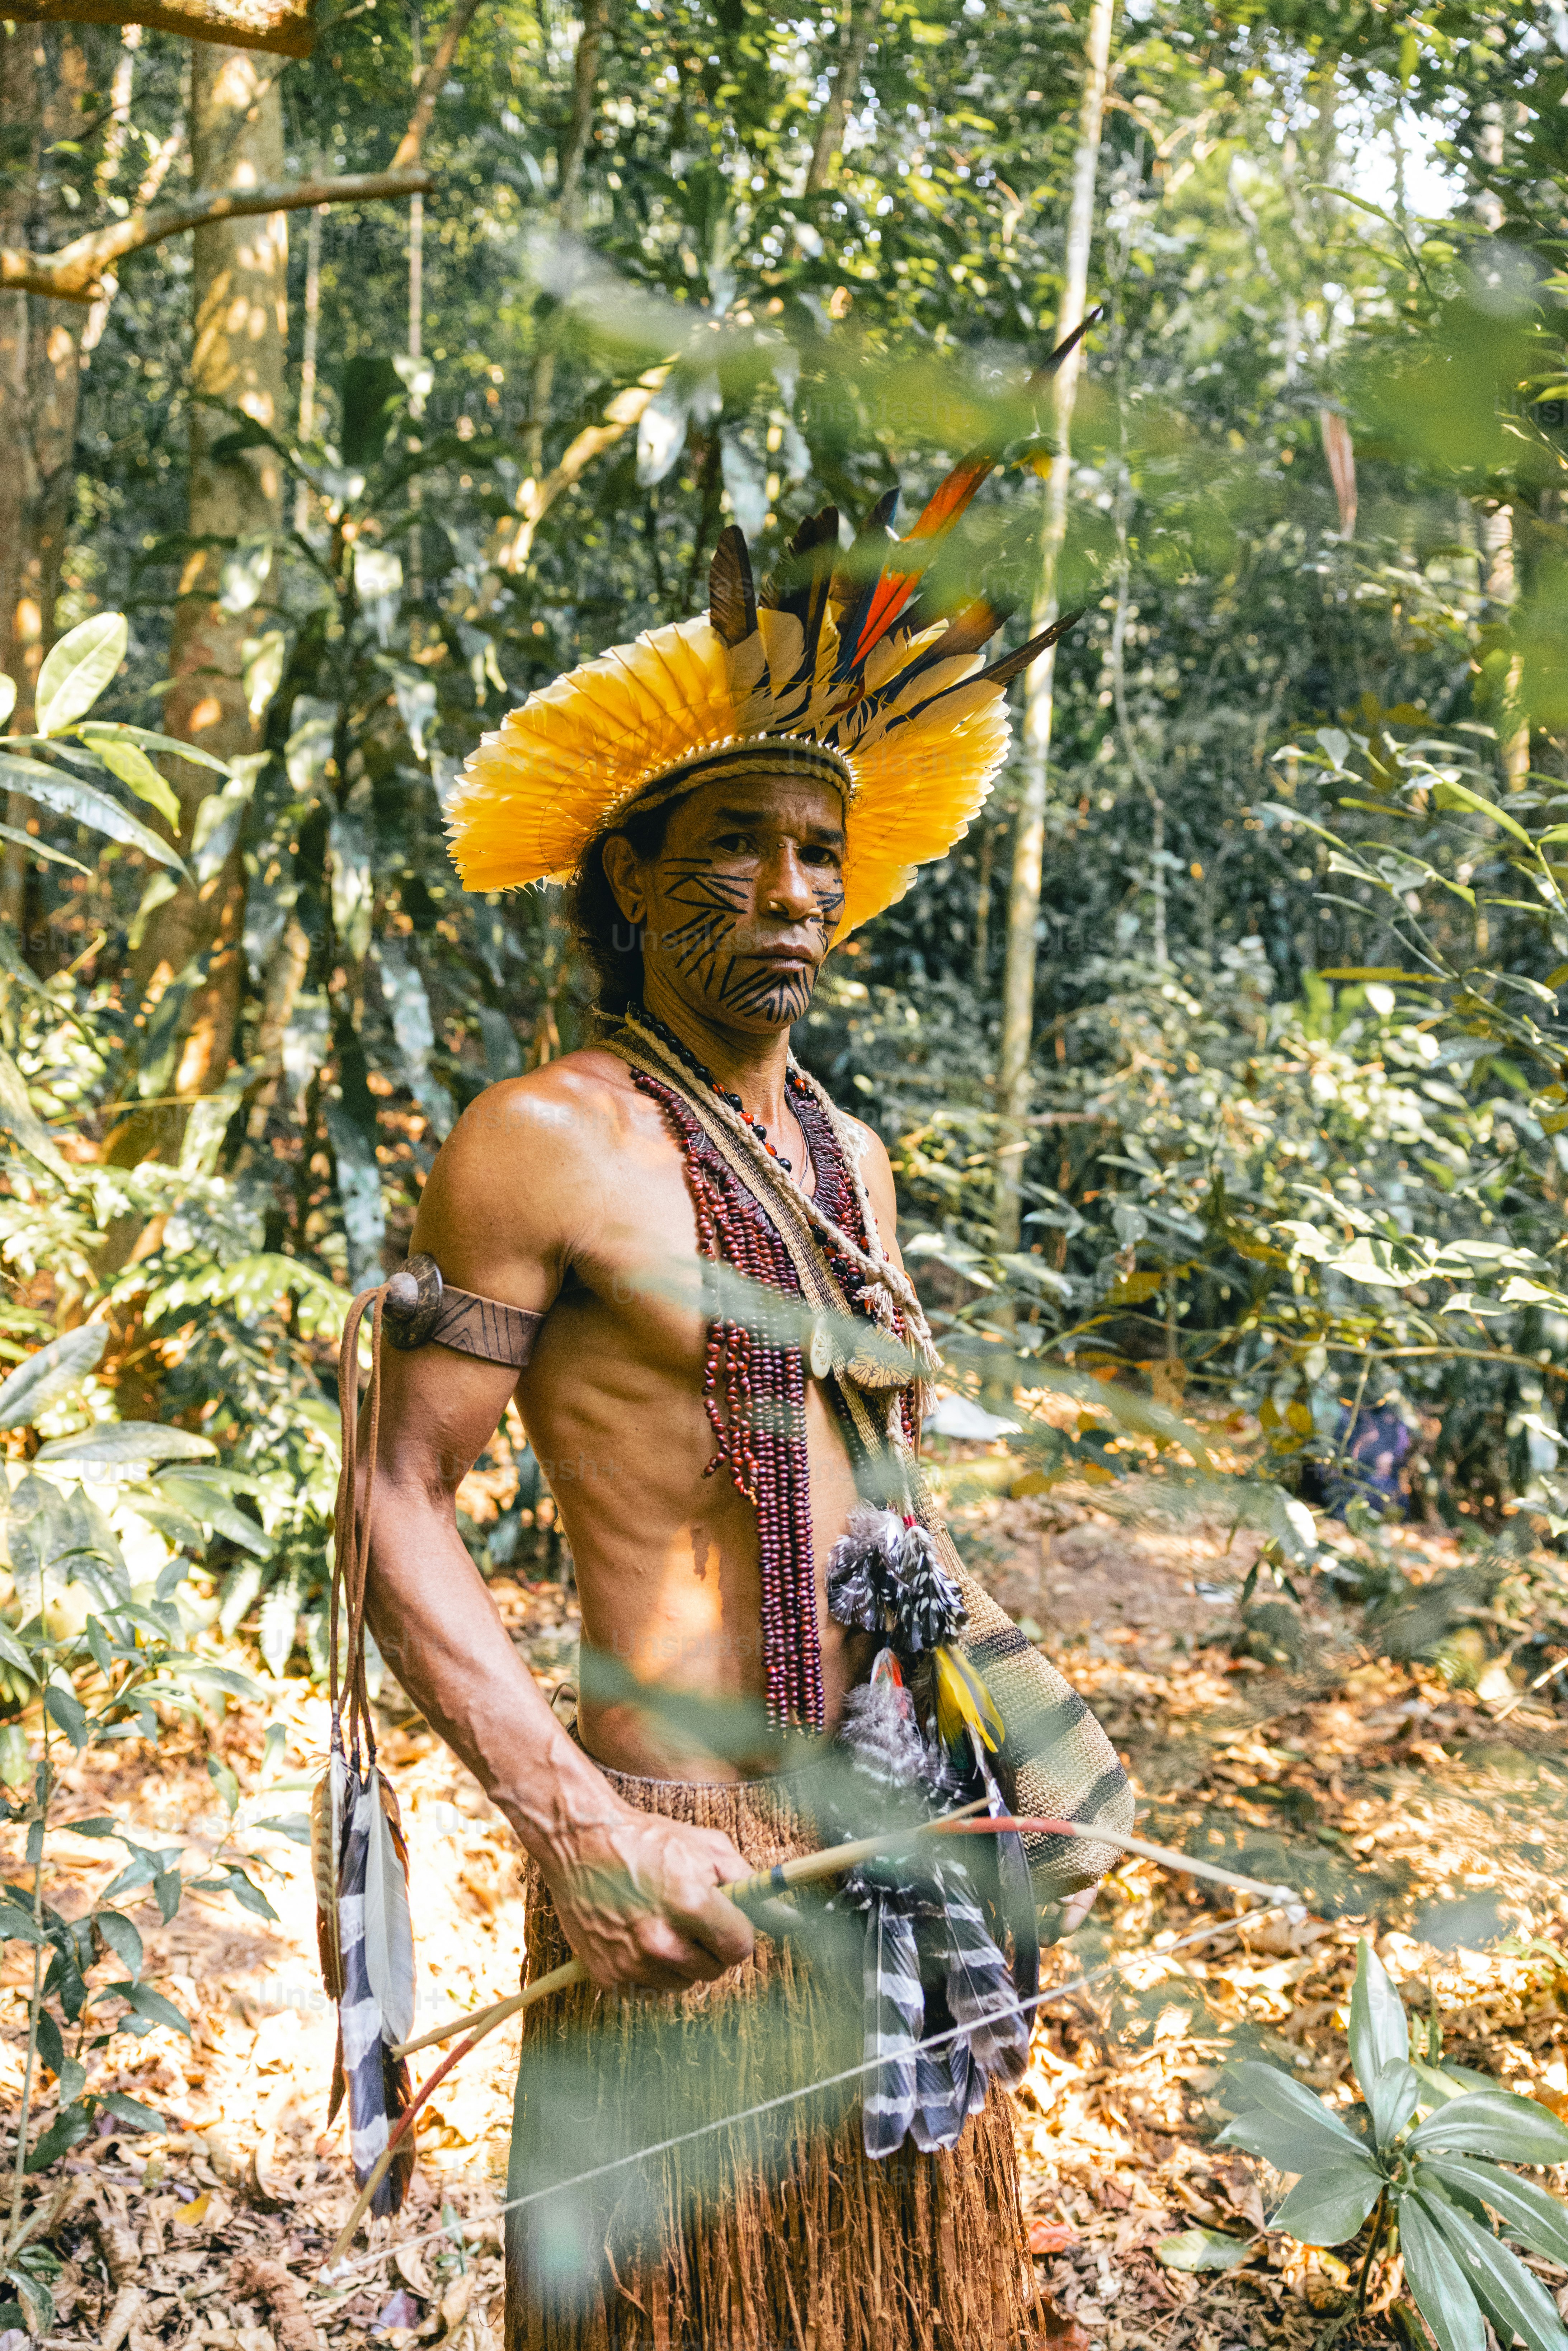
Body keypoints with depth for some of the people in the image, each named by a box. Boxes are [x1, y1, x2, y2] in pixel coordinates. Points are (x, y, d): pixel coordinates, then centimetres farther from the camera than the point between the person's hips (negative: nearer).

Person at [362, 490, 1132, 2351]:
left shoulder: (847, 1159, 12)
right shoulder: (543, 1142, -10)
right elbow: (399, 1510, -13)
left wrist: (1026, 1719, 10)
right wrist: (575, 1828, -22)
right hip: (691, 1879, -7)